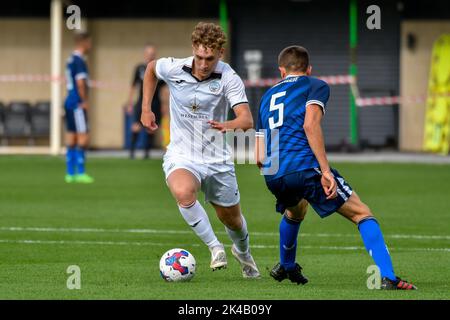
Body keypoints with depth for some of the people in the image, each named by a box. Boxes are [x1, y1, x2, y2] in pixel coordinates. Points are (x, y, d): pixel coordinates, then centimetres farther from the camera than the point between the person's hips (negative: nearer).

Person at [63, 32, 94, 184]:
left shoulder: (71, 59, 14)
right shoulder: (79, 61, -15)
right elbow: (80, 83, -23)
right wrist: (85, 101, -12)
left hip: (70, 102, 10)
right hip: (77, 104, -10)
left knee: (71, 139, 10)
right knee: (83, 138, -8)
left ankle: (70, 173, 11)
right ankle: (80, 173, -9)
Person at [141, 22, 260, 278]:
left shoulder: (229, 79, -16)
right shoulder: (174, 69, -10)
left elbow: (247, 120, -27)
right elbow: (151, 68, 15)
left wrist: (229, 125, -49)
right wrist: (146, 110, 10)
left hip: (218, 159, 0)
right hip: (182, 156, 0)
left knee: (231, 219, 15)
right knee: (183, 192, -35)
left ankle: (243, 252, 51)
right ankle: (215, 247, -18)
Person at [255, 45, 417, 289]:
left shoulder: (267, 96, 25)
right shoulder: (315, 86, 9)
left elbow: (259, 158, 21)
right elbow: (310, 125, -12)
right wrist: (325, 171, -14)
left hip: (272, 177, 6)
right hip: (305, 167, -6)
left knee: (295, 211, 39)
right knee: (363, 215, -1)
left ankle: (286, 267, 54)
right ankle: (387, 277, -17)